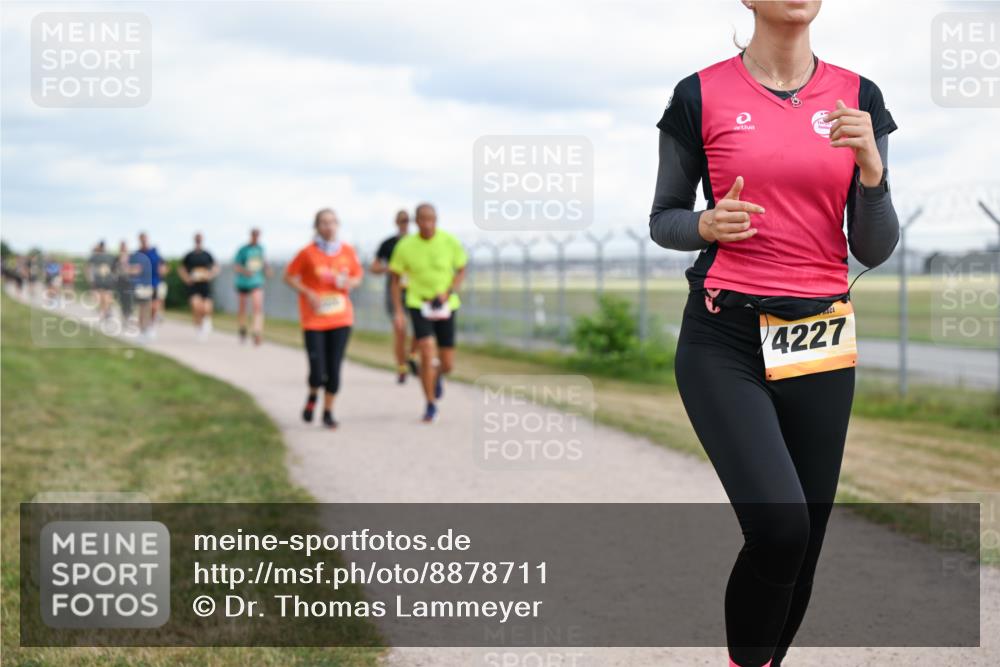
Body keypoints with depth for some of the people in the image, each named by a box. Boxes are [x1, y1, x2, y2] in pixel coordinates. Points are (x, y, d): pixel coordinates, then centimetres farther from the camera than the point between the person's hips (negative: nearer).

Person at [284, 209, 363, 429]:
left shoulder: (348, 252, 1)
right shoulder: (307, 253, -8)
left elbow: (358, 275, 15)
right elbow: (289, 277, 1)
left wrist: (349, 283, -8)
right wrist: (307, 293, -13)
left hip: (341, 319, 3)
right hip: (314, 319, -3)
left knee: (334, 368, 2)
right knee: (317, 373, -9)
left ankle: (328, 411, 19)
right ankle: (313, 396, 25)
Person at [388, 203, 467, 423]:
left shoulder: (450, 242, -10)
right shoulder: (405, 246, -10)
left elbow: (461, 270, 3)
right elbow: (396, 279, 1)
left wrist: (448, 293, -14)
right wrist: (398, 312, -5)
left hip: (445, 306, 1)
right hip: (418, 304, -1)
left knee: (447, 365, 4)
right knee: (427, 355, -19)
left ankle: (438, 374, 43)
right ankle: (431, 405, -1)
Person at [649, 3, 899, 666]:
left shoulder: (857, 97, 6)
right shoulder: (701, 96, -1)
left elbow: (875, 250, 5)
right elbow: (663, 218, 10)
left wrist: (870, 165, -12)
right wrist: (708, 224, -12)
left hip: (820, 343, 3)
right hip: (725, 340, -3)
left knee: (803, 541, 4)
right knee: (779, 524, -21)